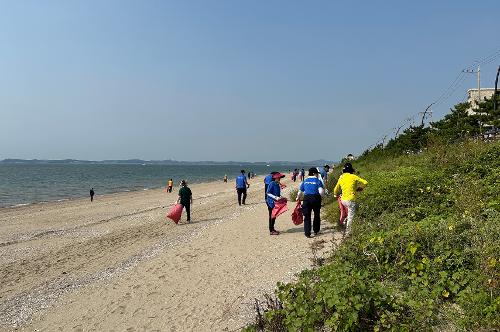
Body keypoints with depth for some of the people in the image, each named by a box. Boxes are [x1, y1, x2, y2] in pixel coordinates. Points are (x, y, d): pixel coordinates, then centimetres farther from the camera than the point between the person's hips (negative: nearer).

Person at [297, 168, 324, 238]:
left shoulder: (305, 181, 9)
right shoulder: (318, 181, -2)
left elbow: (300, 192, 12)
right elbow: (321, 192, -14)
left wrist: (298, 198, 29)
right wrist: (323, 189, 8)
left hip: (306, 199, 2)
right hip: (316, 198, -2)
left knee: (307, 216, 4)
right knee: (316, 215, 17)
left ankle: (307, 233, 0)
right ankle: (316, 231, 27)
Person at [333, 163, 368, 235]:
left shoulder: (341, 178, 7)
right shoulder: (353, 177, -6)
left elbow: (336, 189, 20)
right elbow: (365, 183, -1)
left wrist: (336, 195, 40)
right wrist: (360, 188, 18)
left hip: (343, 200, 6)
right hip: (350, 200, -6)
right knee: (351, 216, 3)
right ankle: (348, 231, 7)